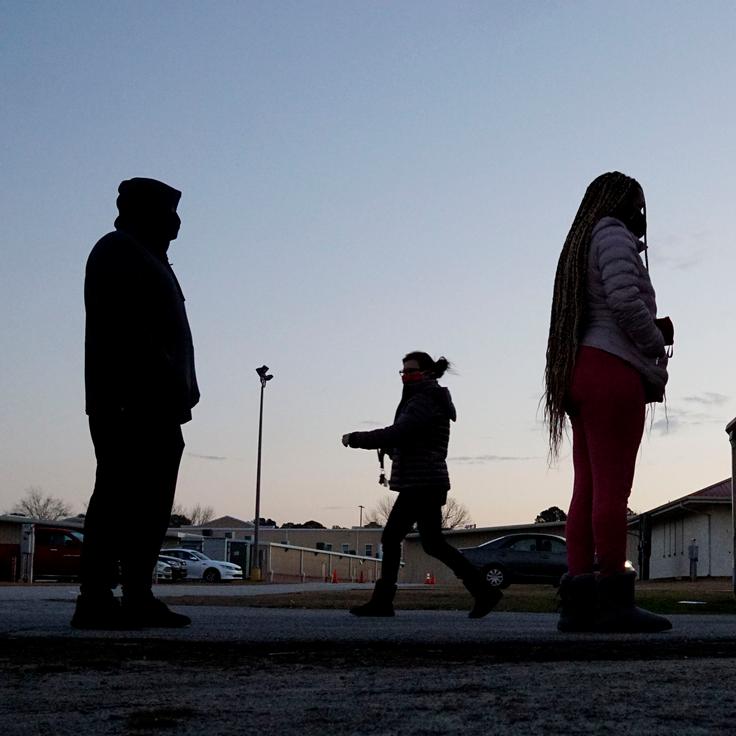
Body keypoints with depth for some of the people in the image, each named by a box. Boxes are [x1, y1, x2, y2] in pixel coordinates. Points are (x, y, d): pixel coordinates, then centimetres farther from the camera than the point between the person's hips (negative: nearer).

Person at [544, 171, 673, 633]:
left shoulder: (579, 246, 28)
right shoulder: (612, 233, 0)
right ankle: (613, 600, -16)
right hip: (612, 369, -9)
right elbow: (624, 299, -15)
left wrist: (652, 334, 16)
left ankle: (579, 602, -4)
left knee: (588, 488, 1)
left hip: (579, 371, 9)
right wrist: (657, 344, -1)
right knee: (612, 486, -13)